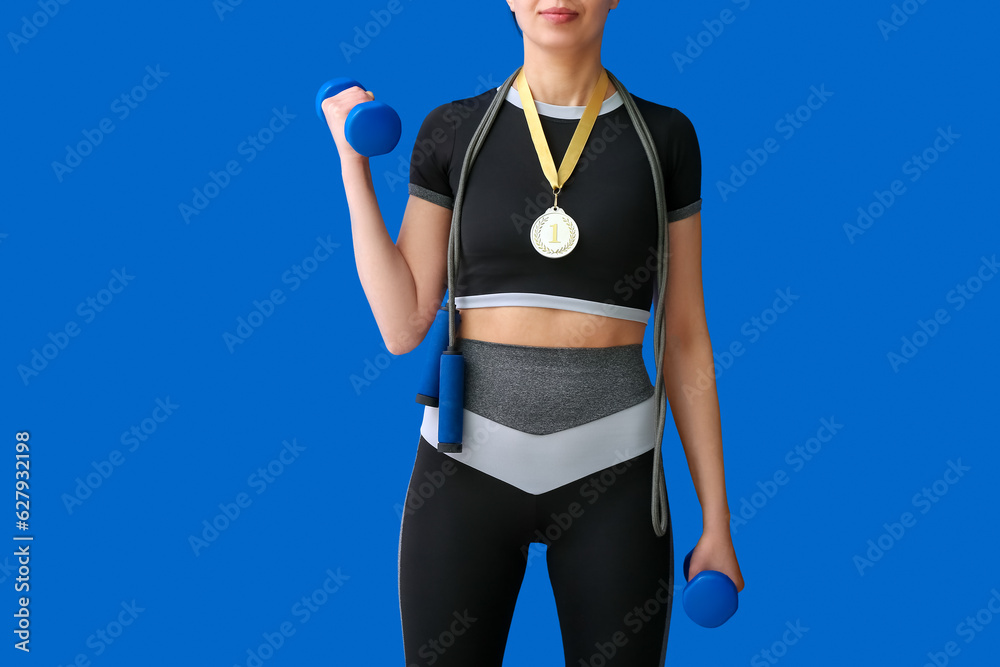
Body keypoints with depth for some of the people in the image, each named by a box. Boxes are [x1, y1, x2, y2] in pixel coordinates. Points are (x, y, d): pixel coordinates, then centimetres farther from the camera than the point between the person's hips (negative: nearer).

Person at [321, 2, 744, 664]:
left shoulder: (664, 137, 3)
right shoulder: (453, 131, 3)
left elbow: (686, 338, 4)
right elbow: (402, 327, 0)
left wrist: (717, 520, 3)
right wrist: (353, 163, -3)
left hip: (607, 467, 0)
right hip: (469, 458, 0)